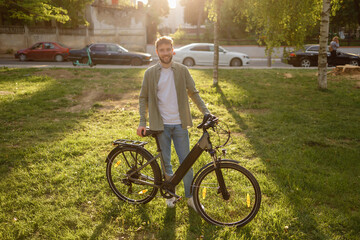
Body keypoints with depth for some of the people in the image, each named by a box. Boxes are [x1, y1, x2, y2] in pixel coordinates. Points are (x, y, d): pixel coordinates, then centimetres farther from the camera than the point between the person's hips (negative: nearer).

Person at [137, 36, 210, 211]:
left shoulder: (182, 70, 2)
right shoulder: (150, 73, 1)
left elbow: (193, 93, 8)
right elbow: (143, 98, 5)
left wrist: (206, 112, 0)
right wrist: (142, 122, -2)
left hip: (180, 124, 0)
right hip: (160, 125, 0)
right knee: (166, 162, 11)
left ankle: (190, 197, 22)